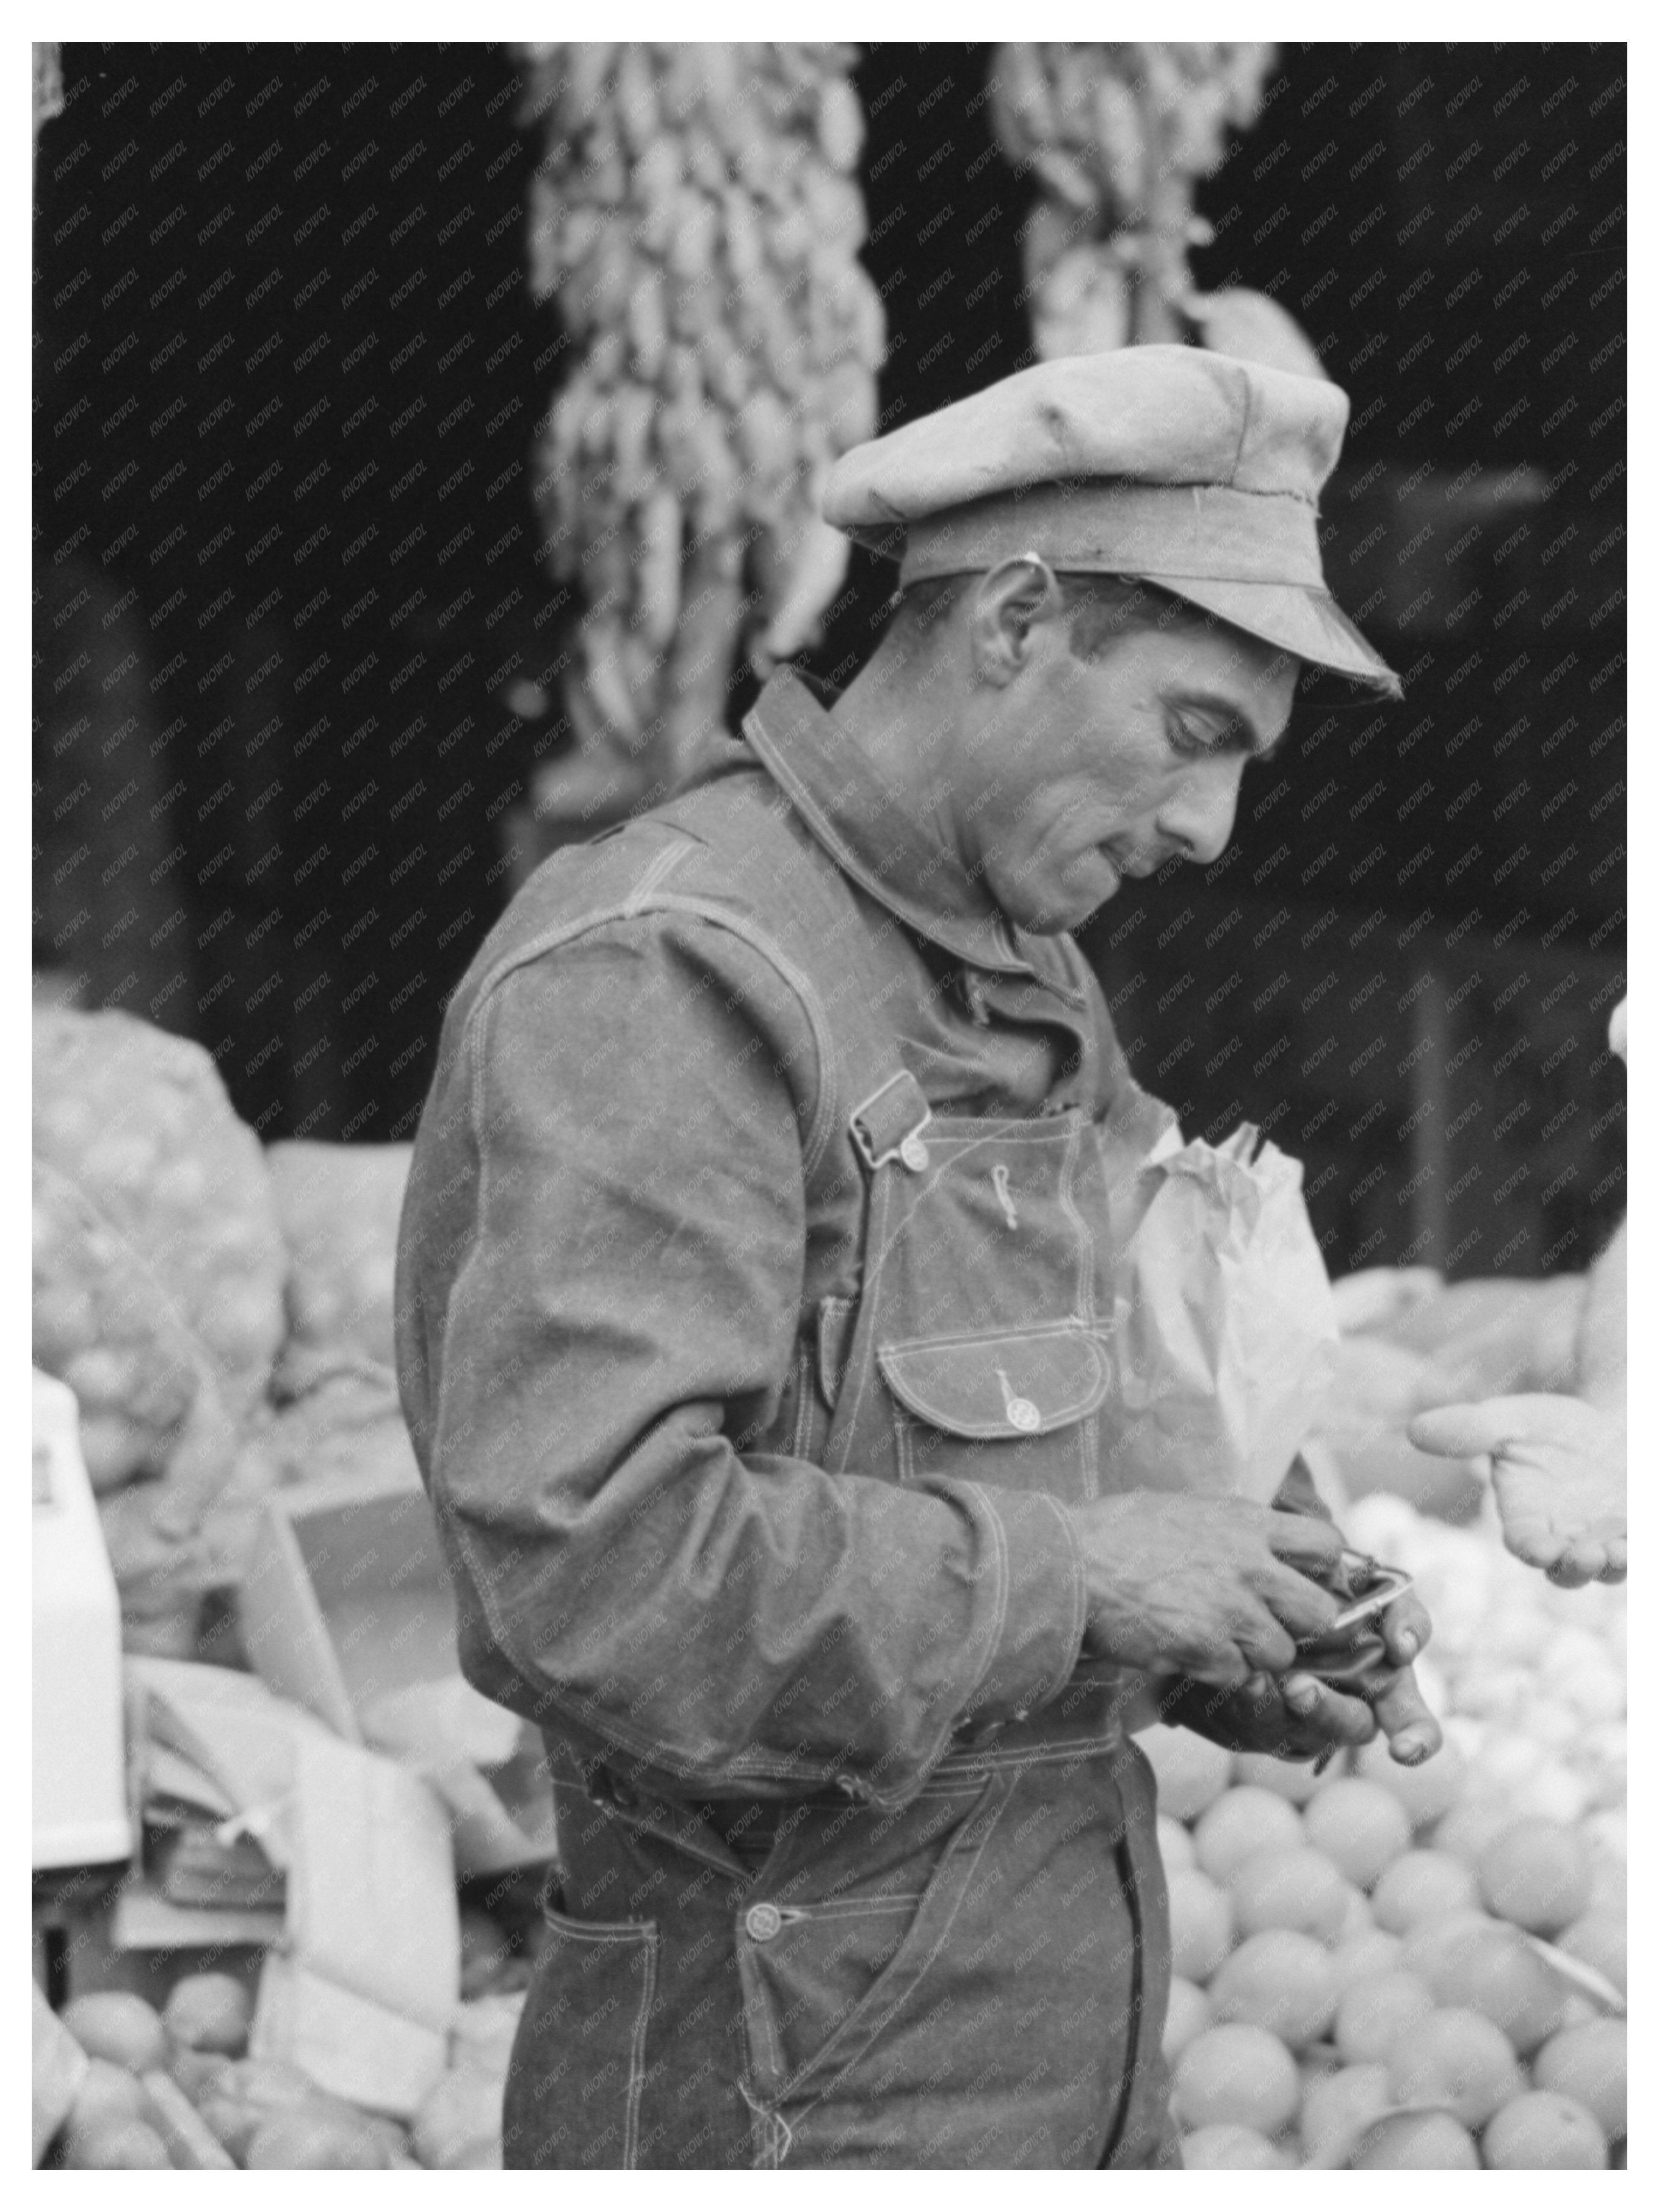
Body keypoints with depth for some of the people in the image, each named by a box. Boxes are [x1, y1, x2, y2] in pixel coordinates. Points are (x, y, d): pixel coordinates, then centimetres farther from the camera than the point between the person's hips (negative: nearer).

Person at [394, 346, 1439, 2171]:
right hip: (809, 2075, -9)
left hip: (1061, 2046, 9)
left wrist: (1251, 1641, 2)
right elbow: (586, 1554, -29)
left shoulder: (1022, 994, 13)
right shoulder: (660, 975, -17)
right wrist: (1079, 1578, -20)